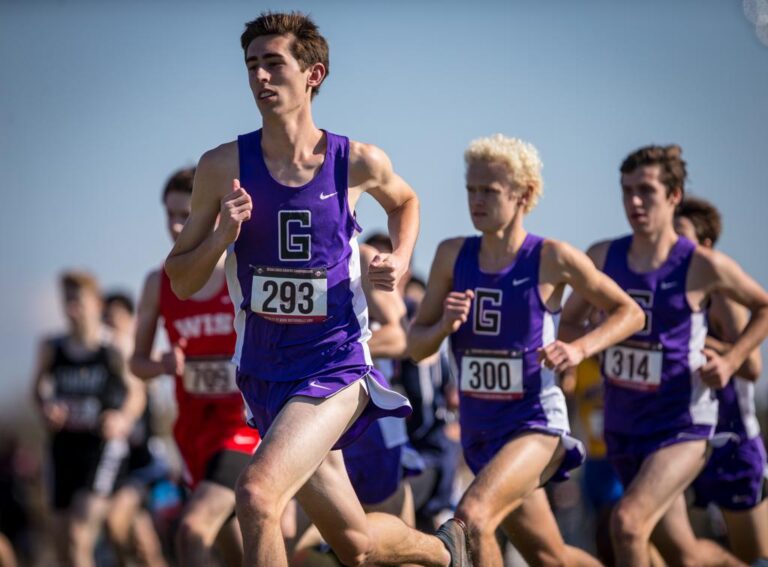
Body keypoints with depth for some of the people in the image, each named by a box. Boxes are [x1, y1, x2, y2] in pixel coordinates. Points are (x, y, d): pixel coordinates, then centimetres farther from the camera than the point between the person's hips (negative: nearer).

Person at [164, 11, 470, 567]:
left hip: (336, 369, -3)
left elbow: (404, 200, 19)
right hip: (265, 372, 3)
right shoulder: (223, 167, -6)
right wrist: (222, 237, -18)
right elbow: (181, 282, 1)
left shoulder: (360, 163, -6)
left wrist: (401, 260, 1)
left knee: (257, 493, -27)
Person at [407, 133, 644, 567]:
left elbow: (630, 313, 0)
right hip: (479, 430, 6)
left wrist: (580, 349, -16)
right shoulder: (453, 255, 0)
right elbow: (416, 345, 4)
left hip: (536, 424, -5)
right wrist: (444, 325, -18)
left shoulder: (553, 258, -10)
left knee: (472, 517, -29)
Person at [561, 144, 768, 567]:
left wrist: (730, 363, -7)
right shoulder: (603, 257, 0)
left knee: (627, 522, -26)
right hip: (622, 427, 5)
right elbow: (569, 322, 13)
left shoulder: (702, 266, -11)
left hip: (681, 426, -5)